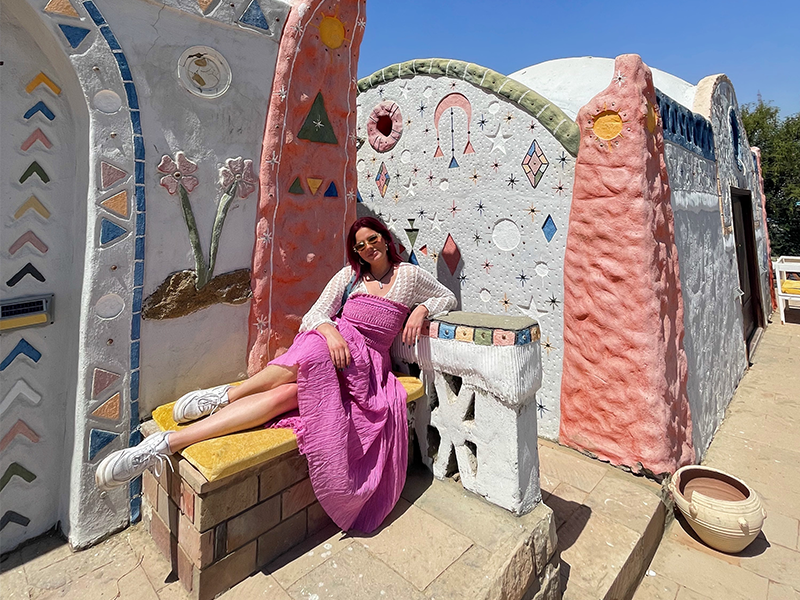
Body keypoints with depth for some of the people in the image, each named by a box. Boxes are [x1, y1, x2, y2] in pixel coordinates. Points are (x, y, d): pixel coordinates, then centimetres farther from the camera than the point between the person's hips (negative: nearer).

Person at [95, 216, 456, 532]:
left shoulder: (409, 274, 13)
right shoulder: (349, 275, 14)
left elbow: (448, 298, 24)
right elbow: (315, 313, 7)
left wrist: (421, 309, 3)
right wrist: (329, 329, -17)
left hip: (368, 365, -1)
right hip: (334, 343, 1)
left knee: (288, 393, -29)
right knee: (313, 348, -41)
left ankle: (172, 441, -32)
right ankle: (227, 394, -31)